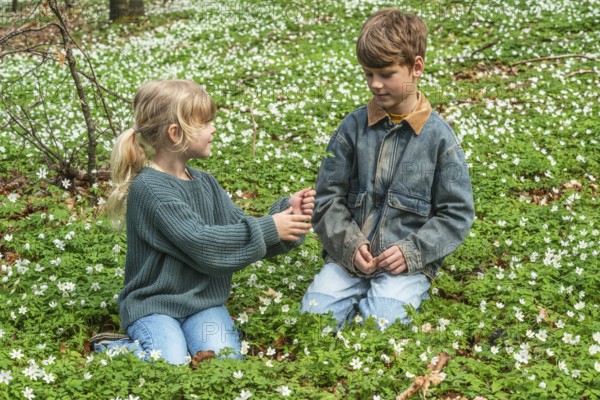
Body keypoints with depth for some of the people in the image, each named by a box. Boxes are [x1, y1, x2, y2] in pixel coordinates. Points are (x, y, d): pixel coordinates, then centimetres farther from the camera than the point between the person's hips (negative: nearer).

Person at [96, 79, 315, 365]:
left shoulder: (205, 184, 9)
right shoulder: (148, 187, -17)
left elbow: (239, 229, 7)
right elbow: (199, 242, -24)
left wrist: (285, 212, -9)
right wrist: (267, 229, -21)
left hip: (204, 300, 5)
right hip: (153, 304, -5)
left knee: (225, 361, -19)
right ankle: (117, 347, 2)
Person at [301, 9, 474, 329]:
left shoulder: (438, 136, -3)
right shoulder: (353, 127, 3)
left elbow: (456, 213, 0)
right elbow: (328, 198, 5)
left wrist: (412, 251, -12)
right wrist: (350, 245, -10)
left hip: (408, 263, -2)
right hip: (348, 256, 3)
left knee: (378, 327, -24)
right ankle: (360, 298, 9)